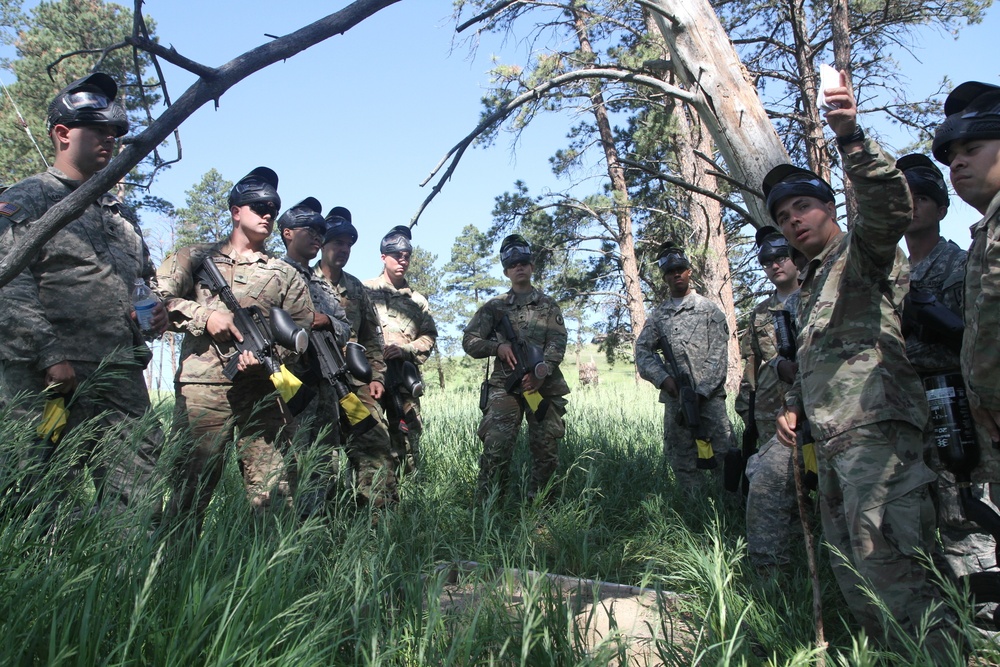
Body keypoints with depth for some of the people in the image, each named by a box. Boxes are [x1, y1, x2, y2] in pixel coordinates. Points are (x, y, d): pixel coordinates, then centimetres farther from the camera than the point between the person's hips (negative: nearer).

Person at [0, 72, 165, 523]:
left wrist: (155, 314, 7)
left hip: (122, 381, 6)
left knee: (142, 503, 1)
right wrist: (50, 357, -17)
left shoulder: (121, 213, 24)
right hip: (48, 380, -6)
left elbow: (144, 282, 30)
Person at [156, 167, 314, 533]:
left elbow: (302, 328, 9)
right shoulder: (196, 257, 16)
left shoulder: (285, 274, 18)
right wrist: (205, 316, -8)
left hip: (264, 389, 2)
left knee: (272, 492, 1)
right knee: (192, 482, 0)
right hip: (203, 385, -1)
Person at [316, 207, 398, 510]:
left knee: (377, 446, -3)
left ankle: (381, 511, 2)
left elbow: (372, 337, 18)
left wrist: (376, 375, 10)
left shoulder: (356, 288, 17)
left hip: (356, 382, 4)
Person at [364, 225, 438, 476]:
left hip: (404, 378, 3)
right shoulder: (365, 290, 10)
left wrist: (405, 349, -4)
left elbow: (429, 336, 14)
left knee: (408, 441, 2)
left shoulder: (418, 300, 20)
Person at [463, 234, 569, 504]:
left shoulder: (548, 305, 12)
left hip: (545, 386, 1)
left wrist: (540, 373, -15)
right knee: (495, 449, -11)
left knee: (546, 450, 4)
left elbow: (557, 343, 0)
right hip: (505, 387, -1)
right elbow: (469, 341, 9)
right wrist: (497, 346, -9)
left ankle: (539, 503, 18)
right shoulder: (494, 307, 12)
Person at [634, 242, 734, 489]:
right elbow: (643, 349, 8)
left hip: (709, 395, -3)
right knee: (681, 459, 8)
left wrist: (701, 392, -13)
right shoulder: (658, 315, 14)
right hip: (674, 397, 3)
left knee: (723, 454, -7)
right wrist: (663, 377, -8)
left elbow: (718, 355, -3)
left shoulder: (709, 309, 4)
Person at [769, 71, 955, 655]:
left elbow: (891, 205, -22)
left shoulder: (863, 249, 2)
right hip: (834, 442, 10)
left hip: (876, 431, -9)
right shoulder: (813, 283, 26)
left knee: (884, 563, -16)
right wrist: (795, 407, 17)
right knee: (852, 569, 13)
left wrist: (852, 137, -33)